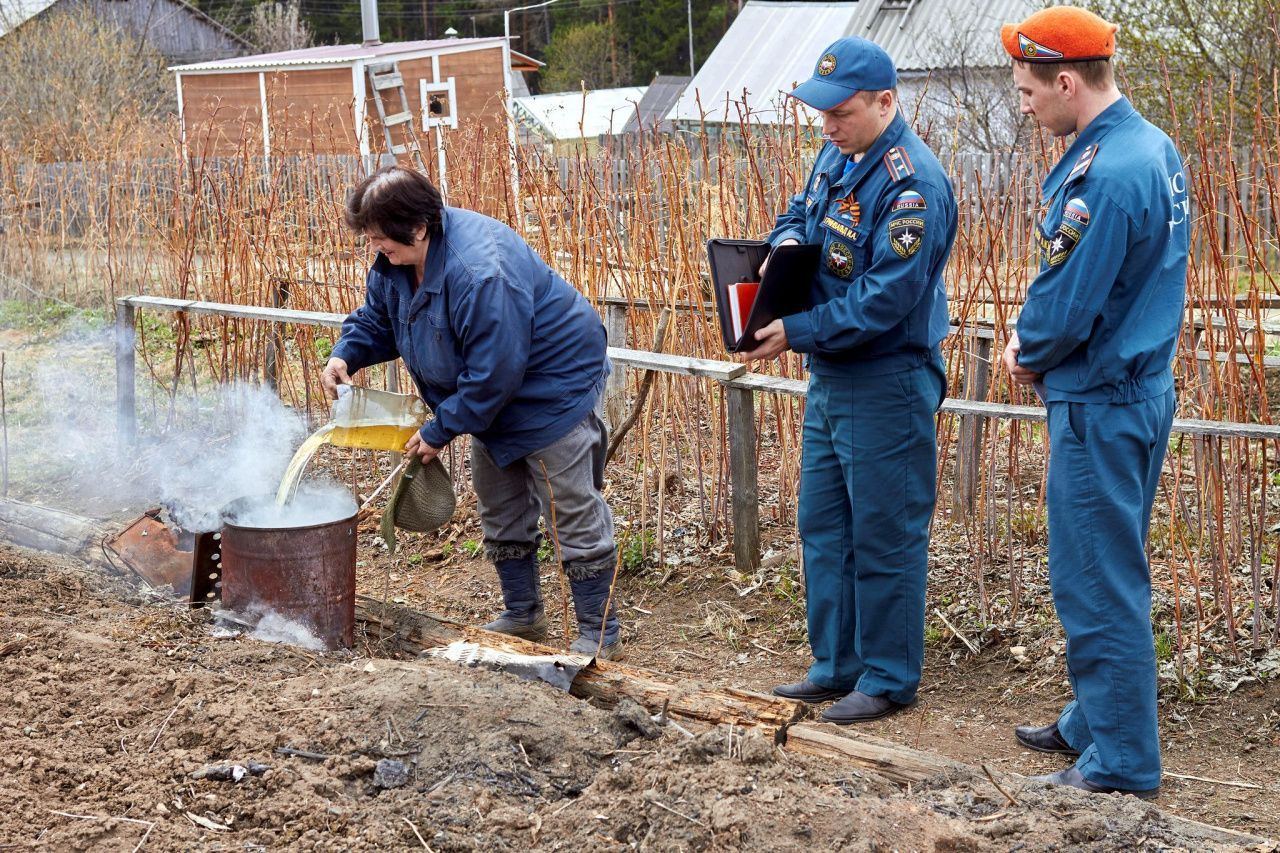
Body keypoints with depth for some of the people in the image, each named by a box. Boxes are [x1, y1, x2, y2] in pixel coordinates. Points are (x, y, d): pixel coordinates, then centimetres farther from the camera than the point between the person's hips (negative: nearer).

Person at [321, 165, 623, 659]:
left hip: (552, 389, -10)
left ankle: (600, 636, 3)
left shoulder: (480, 274, -36)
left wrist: (440, 431, -22)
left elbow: (492, 375, -33)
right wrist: (346, 355, -11)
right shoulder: (398, 258, -7)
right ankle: (523, 615, 33)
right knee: (500, 509, 18)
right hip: (496, 395, 10)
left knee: (574, 514, -5)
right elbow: (377, 318, 11)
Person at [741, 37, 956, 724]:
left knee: (884, 537, 2)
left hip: (886, 384, -9)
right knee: (822, 526, 16)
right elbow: (798, 216, 21)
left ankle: (889, 678, 15)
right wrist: (786, 242, -3)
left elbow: (884, 300, -26)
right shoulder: (836, 156, 6)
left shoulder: (913, 184, -21)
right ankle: (837, 666, 28)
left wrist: (797, 332, -24)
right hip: (829, 379, 9)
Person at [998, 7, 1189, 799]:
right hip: (1141, 386, 10)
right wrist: (1034, 339, 4)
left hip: (1100, 405, -10)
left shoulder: (1105, 177, -24)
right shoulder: (1155, 148, 8)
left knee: (1099, 585, 0)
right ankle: (1094, 722, 33)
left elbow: (1067, 310, -21)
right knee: (1110, 575, 20)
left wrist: (1028, 354, -1)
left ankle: (1121, 763, 9)